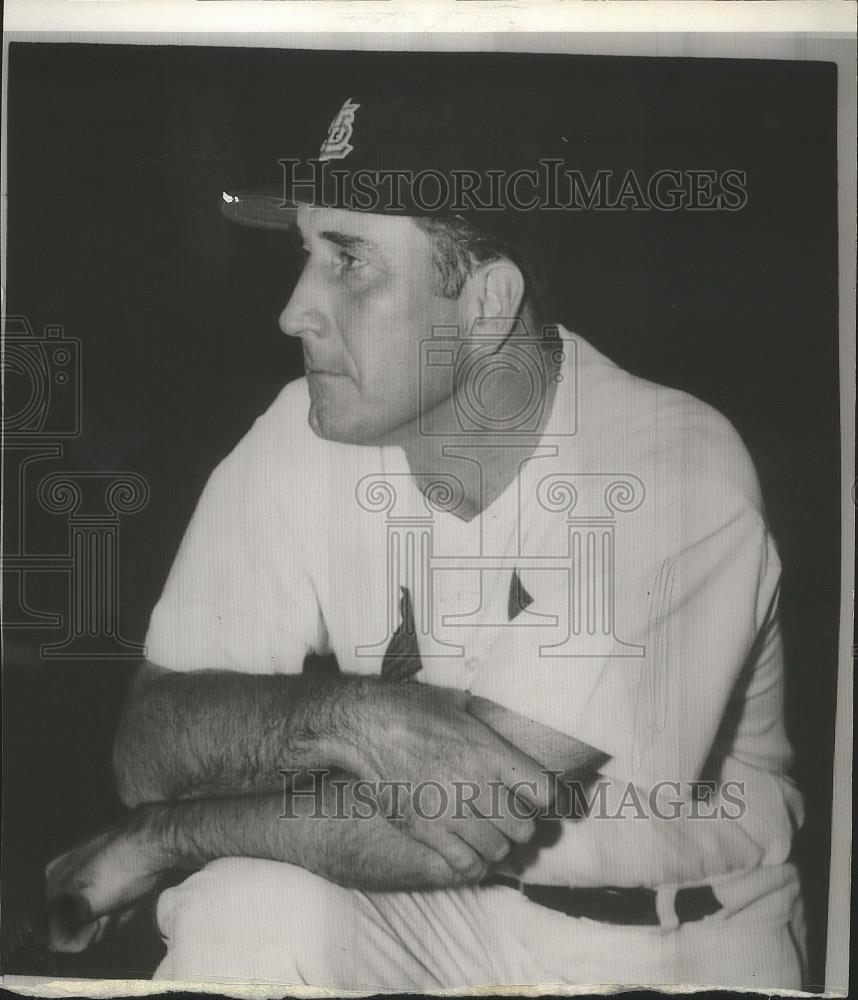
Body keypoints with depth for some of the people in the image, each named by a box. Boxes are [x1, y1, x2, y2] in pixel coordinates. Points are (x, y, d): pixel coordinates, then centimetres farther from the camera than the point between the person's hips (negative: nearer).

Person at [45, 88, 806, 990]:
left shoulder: (679, 471, -23)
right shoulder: (303, 437, -11)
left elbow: (492, 814, -26)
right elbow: (148, 745, -12)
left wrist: (162, 836, -17)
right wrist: (347, 714, -32)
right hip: (430, 896, 2)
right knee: (242, 914, -23)